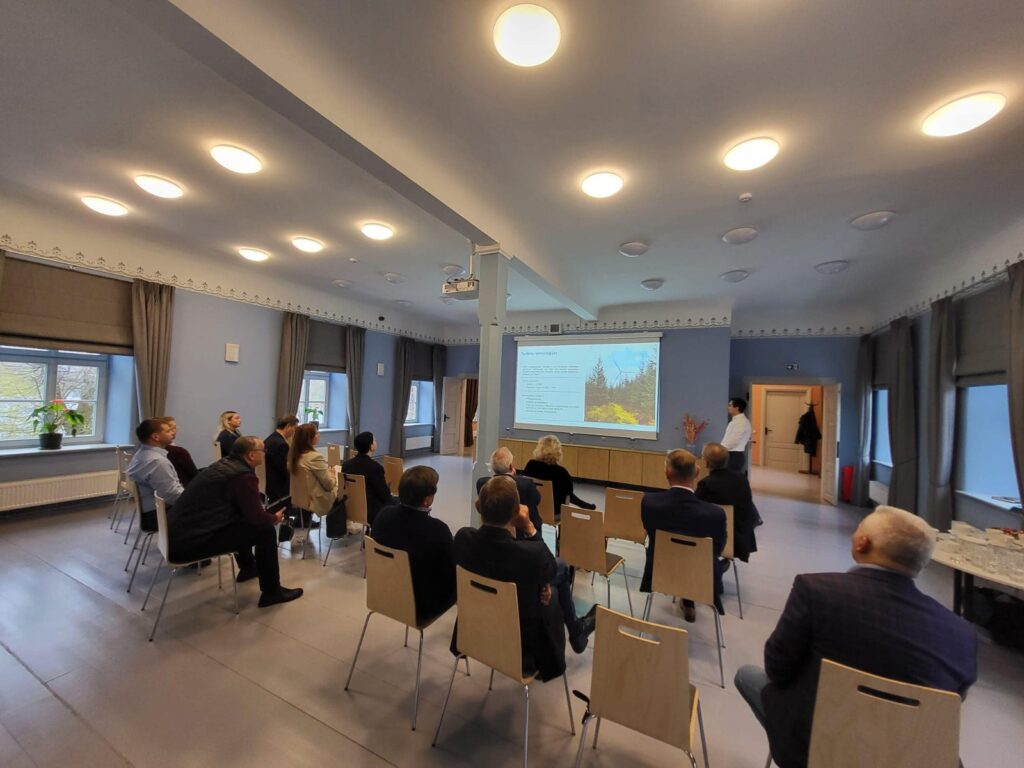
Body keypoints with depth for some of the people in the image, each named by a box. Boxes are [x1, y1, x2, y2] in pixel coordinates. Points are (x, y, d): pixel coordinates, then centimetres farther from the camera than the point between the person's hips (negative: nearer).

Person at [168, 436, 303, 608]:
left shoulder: (224, 464, 10)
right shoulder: (243, 475, -19)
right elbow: (256, 516, -16)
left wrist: (267, 515, 17)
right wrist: (275, 518, 5)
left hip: (178, 532, 10)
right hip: (190, 541, -10)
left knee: (243, 519, 26)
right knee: (265, 530, -7)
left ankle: (248, 568, 44)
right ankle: (272, 592, 4)